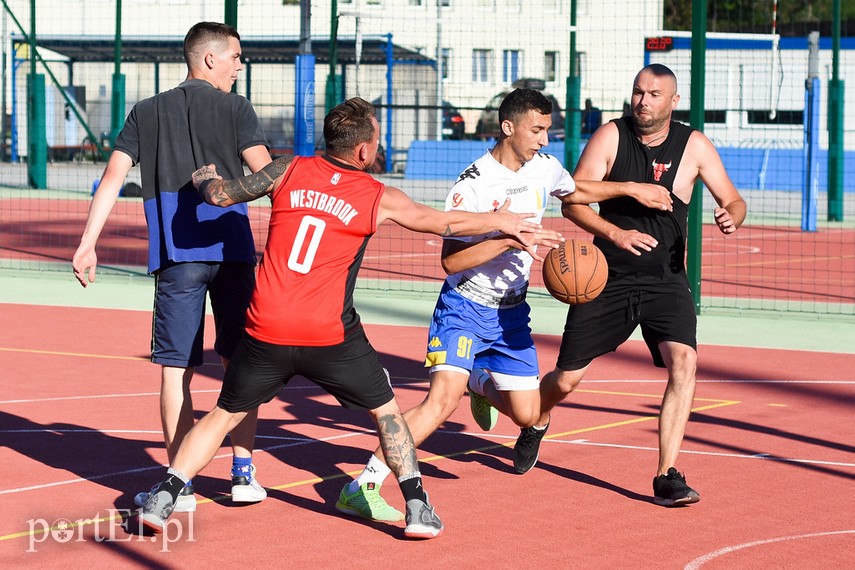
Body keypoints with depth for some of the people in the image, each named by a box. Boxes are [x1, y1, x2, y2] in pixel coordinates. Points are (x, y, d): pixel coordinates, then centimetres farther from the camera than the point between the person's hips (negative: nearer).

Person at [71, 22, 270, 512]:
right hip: (232, 251, -1)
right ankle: (244, 473, 12)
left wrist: (87, 244, 2)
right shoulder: (234, 108, 5)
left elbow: (113, 177, 4)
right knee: (240, 363, 10)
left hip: (175, 257, 1)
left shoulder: (146, 113, 13)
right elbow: (266, 174, -4)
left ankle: (182, 484, 1)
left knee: (176, 369, 2)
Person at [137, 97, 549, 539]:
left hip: (266, 330, 2)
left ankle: (162, 499, 9)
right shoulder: (379, 198, 2)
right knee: (386, 410, 18)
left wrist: (204, 177, 35)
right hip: (329, 335, -2)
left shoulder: (290, 170, 5)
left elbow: (219, 195, 11)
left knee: (225, 414, 17)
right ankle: (418, 508, 12)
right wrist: (502, 222, 31)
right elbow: (446, 223, 14)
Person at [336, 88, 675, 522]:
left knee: (527, 414, 5)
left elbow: (575, 192, 24)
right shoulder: (472, 187, -21)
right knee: (443, 400, -25)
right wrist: (508, 241, -34)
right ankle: (362, 488, -21)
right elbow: (450, 261, -24)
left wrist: (629, 189, 19)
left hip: (511, 311, 7)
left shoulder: (543, 167, 0)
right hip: (464, 307, -7)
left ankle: (482, 383, 42)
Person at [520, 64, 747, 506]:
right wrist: (616, 233, -26)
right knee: (566, 379, 5)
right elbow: (572, 202, -10)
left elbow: (733, 200, 3)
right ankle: (537, 422, 42)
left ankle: (667, 477, -20)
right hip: (608, 278, 0)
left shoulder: (694, 146, -2)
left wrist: (731, 218, -22)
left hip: (665, 282, 0)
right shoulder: (611, 137, -6)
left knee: (683, 362, -24)